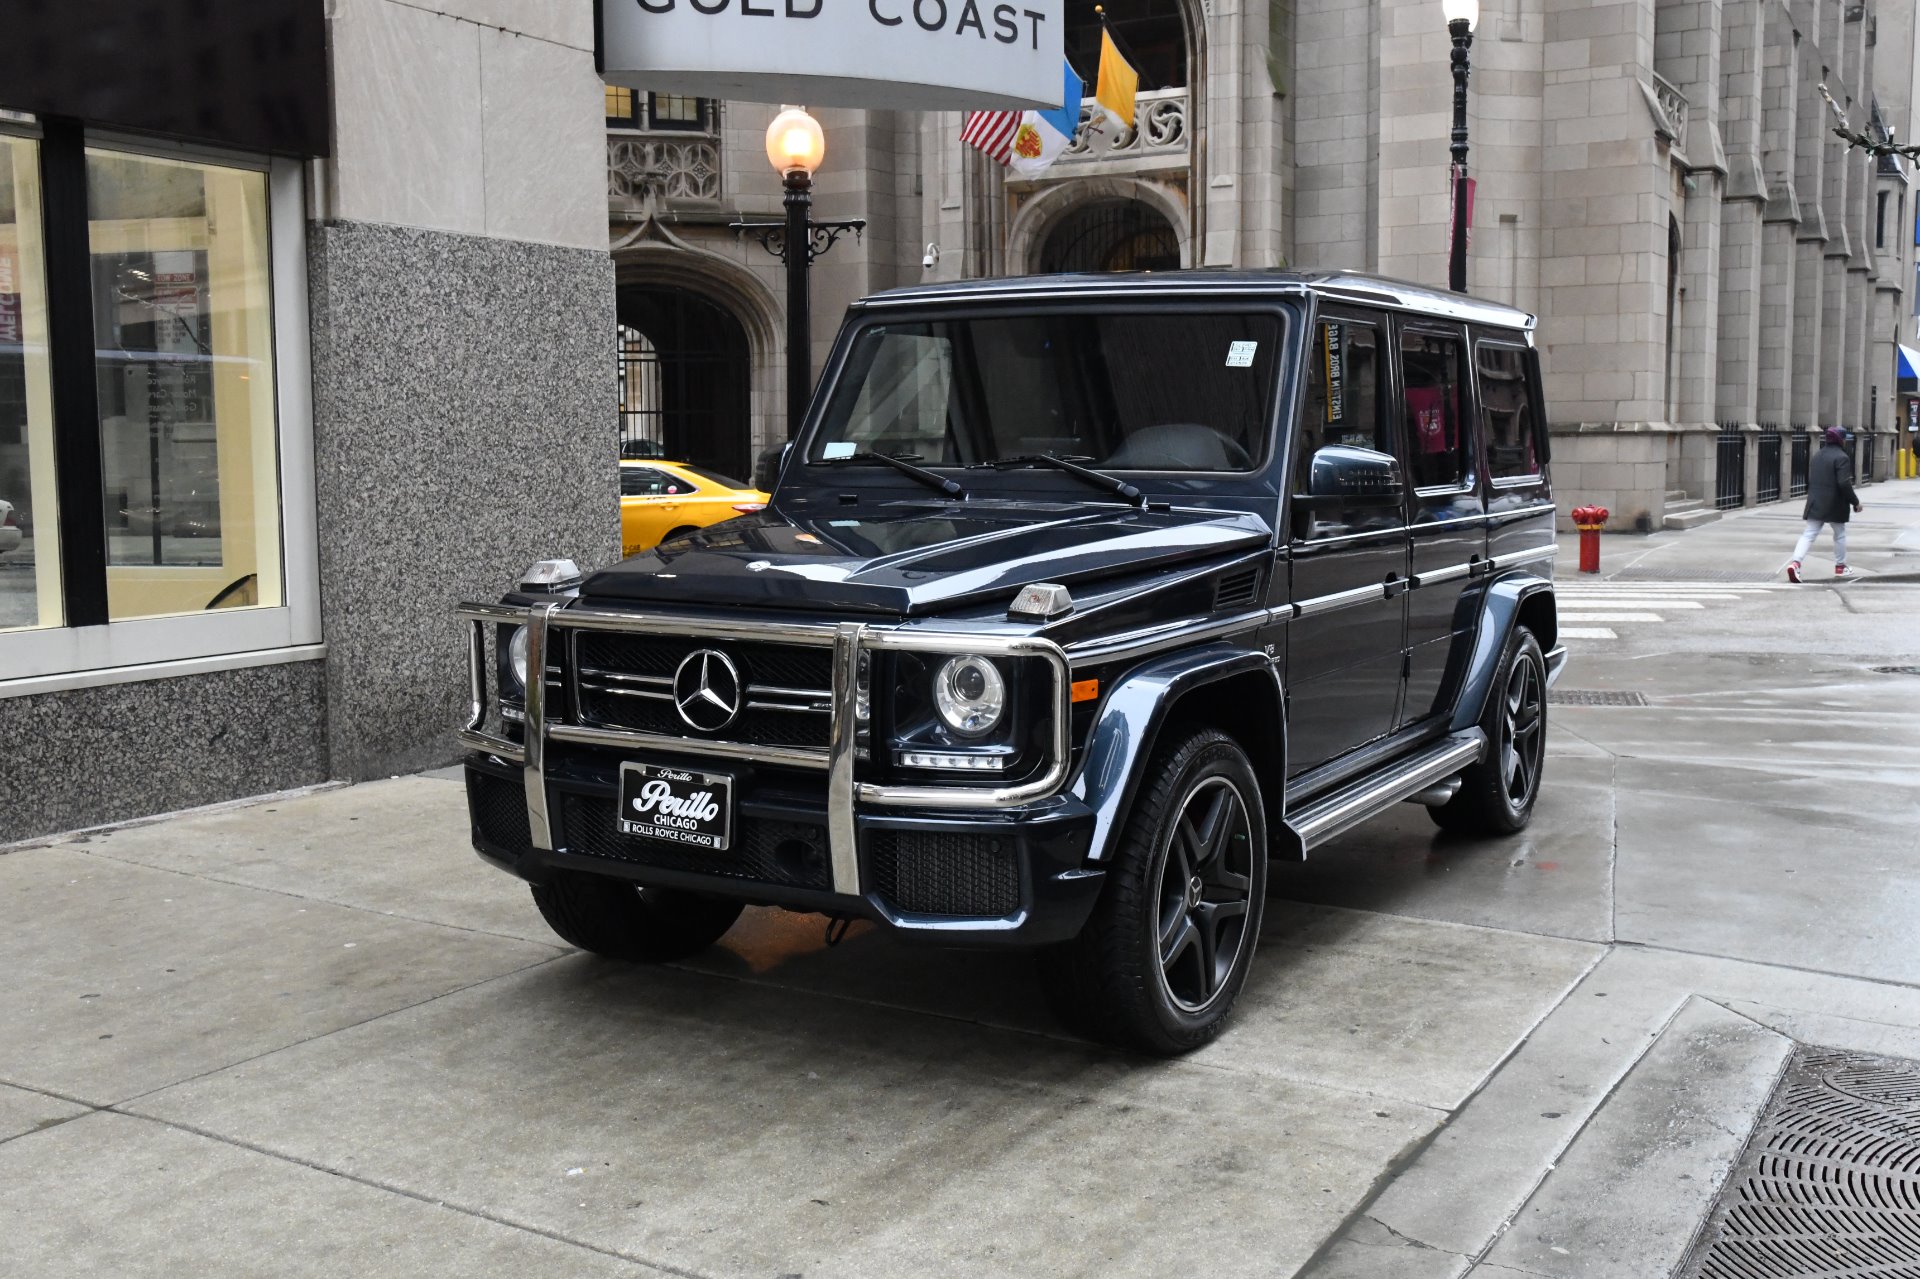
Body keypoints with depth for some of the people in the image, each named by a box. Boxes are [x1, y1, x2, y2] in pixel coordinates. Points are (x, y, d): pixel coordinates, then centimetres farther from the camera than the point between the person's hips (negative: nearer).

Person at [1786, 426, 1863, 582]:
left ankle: (1795, 562, -19)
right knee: (1840, 534, 14)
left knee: (1809, 534, 0)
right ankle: (1840, 567, 25)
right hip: (1834, 505, -6)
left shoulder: (1817, 456, 12)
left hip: (1815, 503, 6)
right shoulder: (1841, 457, -13)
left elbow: (1810, 480, 19)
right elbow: (1844, 483, -19)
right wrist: (1855, 501, -11)